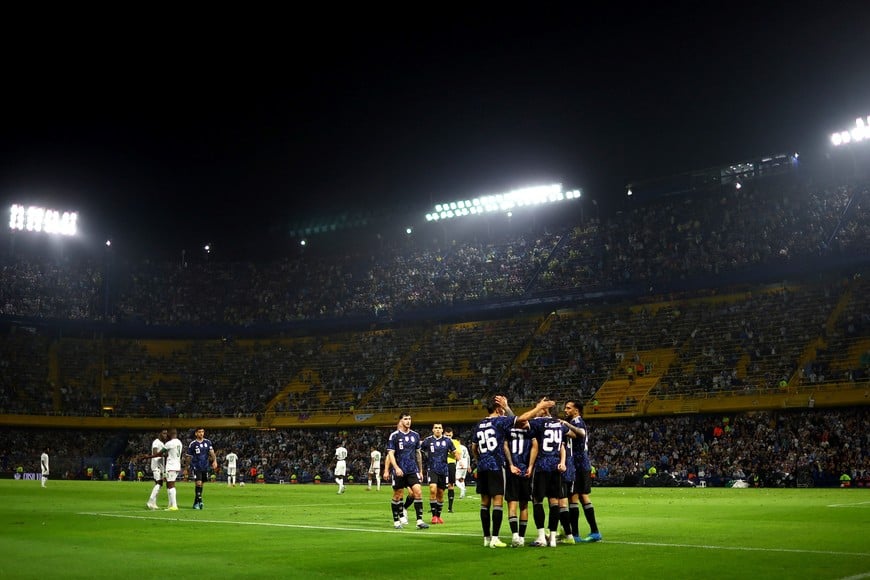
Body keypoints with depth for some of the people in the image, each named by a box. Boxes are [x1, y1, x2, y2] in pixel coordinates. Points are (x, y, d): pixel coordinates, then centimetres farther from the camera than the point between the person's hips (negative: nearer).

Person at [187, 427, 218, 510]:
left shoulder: (207, 442, 5)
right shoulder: (193, 444, -3)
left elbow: (212, 452, -1)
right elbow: (189, 456, 4)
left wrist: (214, 461, -18)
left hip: (205, 467, 4)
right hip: (196, 467, -4)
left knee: (202, 484, 9)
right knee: (198, 483, -17)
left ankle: (196, 502, 19)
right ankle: (199, 500, -15)